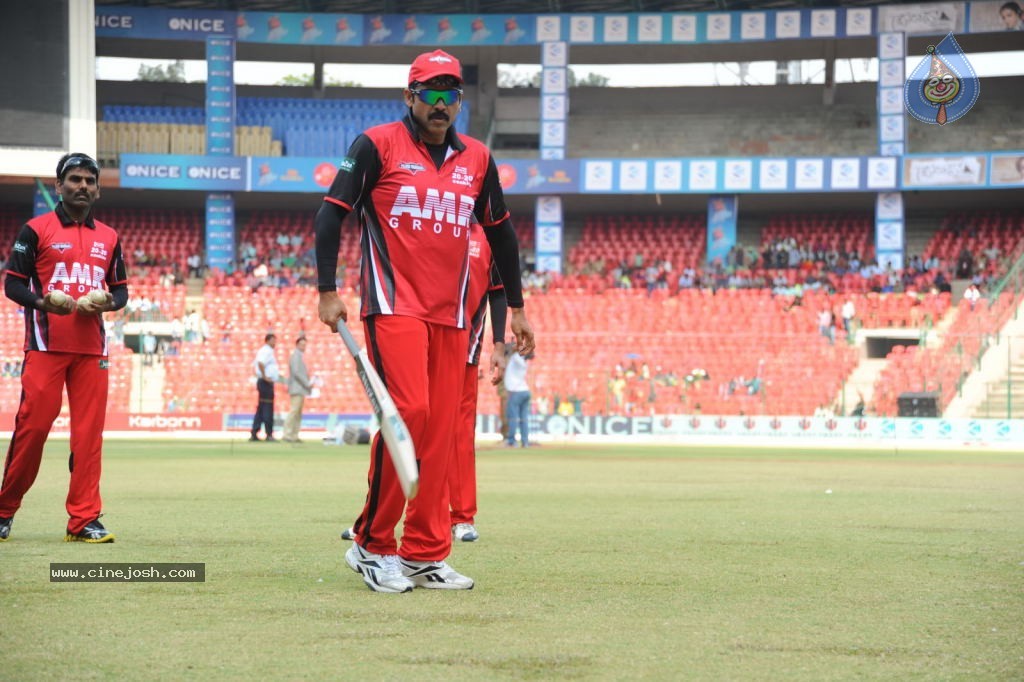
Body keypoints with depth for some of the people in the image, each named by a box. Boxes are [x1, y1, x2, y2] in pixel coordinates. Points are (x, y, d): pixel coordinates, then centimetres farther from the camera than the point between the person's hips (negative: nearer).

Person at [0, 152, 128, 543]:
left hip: (92, 348, 4)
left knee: (89, 433, -2)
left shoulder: (109, 238, 16)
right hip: (46, 345, -4)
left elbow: (120, 290, 20)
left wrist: (109, 302, -4)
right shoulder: (36, 230, 2)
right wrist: (41, 301, -19)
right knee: (32, 426, -7)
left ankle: (83, 520, -1)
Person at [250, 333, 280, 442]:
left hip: (261, 382, 10)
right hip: (267, 383, -10)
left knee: (261, 408, 11)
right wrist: (265, 377, -22)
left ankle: (254, 434, 11)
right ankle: (269, 435, -10)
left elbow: (255, 365, 25)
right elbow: (260, 363, -29)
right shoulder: (267, 351, -12)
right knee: (268, 408, -9)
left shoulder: (262, 351, 19)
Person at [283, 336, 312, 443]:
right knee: (294, 411, -13)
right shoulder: (295, 356, -9)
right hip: (296, 389, -10)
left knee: (298, 414, 8)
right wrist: (307, 383, -16)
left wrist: (308, 383, 12)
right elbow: (296, 372, -18)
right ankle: (287, 435, -15)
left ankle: (294, 436, 8)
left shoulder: (300, 356, 21)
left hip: (301, 389, 10)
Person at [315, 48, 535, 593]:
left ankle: (424, 555, 6)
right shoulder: (377, 145, 0)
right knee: (408, 411, -19)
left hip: (450, 315, 5)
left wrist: (516, 308, 22)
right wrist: (327, 292, -10)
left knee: (439, 430, 1)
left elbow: (500, 232, 23)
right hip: (394, 305, -5)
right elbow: (332, 213, -2)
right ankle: (372, 545, -8)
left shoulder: (476, 158, 14)